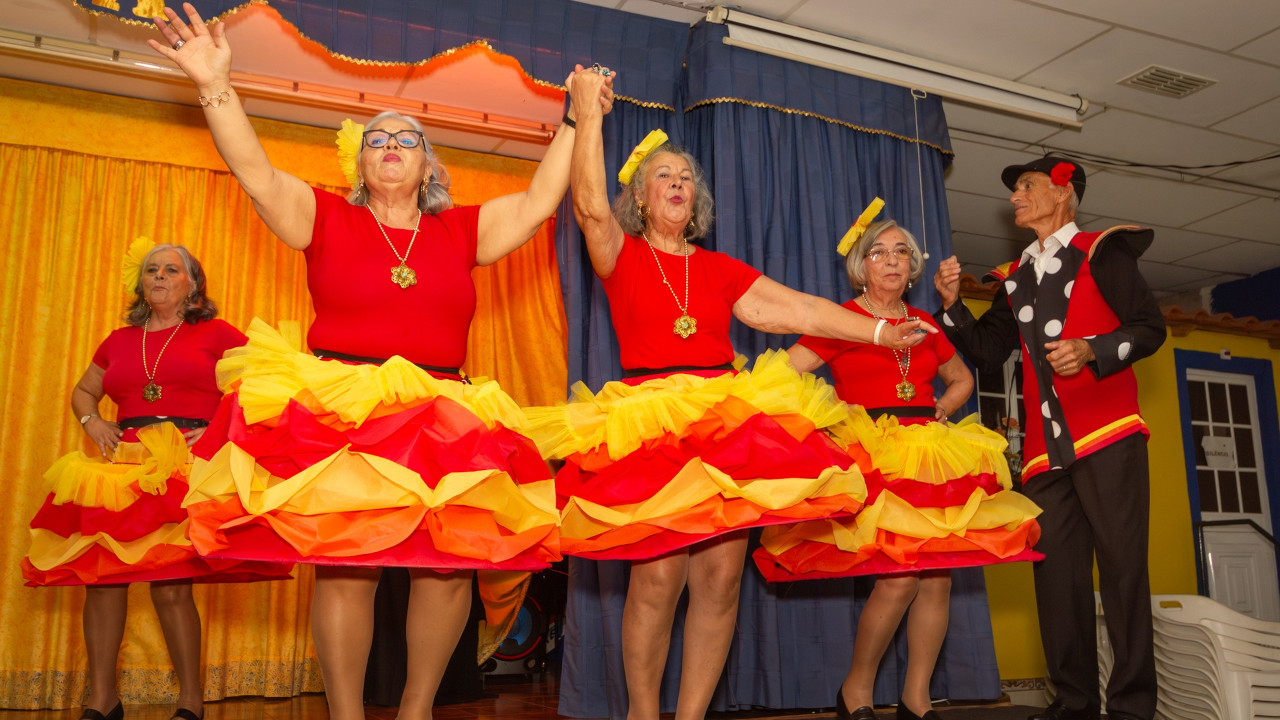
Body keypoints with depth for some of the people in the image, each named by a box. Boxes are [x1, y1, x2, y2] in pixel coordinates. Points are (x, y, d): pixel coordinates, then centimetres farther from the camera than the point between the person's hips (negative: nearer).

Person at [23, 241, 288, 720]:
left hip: (188, 465, -5)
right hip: (123, 466, 5)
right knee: (101, 579, 1)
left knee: (171, 584, -10)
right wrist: (92, 421, 11)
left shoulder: (215, 334, 6)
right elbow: (82, 391, 32)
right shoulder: (118, 341, 19)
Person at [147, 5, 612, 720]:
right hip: (337, 418, -1)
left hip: (445, 425, 2)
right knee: (345, 568, -8)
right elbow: (259, 176, 2)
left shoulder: (462, 231, 15)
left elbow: (539, 201, 10)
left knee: (449, 568, -6)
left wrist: (577, 122, 9)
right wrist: (217, 87, -5)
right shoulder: (328, 219, 12)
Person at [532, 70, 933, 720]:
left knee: (720, 577, -2)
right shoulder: (621, 257, 10)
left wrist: (880, 332, 9)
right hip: (648, 424, -3)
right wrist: (589, 118, -10)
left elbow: (801, 310, 14)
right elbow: (589, 207, -11)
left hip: (728, 424, 4)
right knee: (657, 577, -11)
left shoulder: (720, 269, 19)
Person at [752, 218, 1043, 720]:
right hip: (873, 458, -5)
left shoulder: (925, 324, 17)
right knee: (901, 576, -15)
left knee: (938, 577, 0)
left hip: (933, 456, 6)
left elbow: (962, 380, 31)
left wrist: (939, 412, 14)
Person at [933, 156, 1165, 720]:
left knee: (1121, 563, -5)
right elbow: (988, 349, 16)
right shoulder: (1015, 278, 21)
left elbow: (1150, 327, -1)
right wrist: (953, 304, 3)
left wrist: (1091, 350, -17)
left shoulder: (1102, 253, 5)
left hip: (1107, 436, -5)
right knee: (1056, 569, 4)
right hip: (1045, 448, 6)